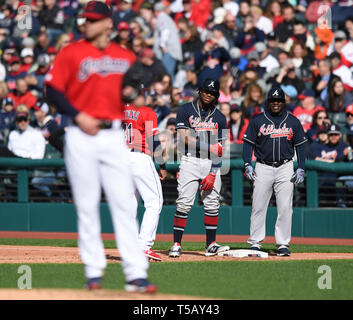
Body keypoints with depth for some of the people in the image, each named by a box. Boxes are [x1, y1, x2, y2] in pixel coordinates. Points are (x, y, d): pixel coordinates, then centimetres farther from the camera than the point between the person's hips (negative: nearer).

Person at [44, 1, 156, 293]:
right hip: (81, 137, -2)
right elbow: (53, 89, -2)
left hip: (115, 135, 2)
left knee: (124, 205, -4)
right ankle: (94, 271, 8)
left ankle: (136, 274, -6)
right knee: (87, 205, 1)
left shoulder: (127, 58, 10)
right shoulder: (71, 53, 2)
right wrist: (78, 116, -12)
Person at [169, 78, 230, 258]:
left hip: (211, 164, 3)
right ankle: (176, 245, -7)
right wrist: (210, 147, -16)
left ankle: (211, 245, 5)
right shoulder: (185, 110, 4)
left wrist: (212, 174, -7)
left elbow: (219, 149, 5)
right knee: (184, 203, -9)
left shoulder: (219, 118, 11)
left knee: (212, 205, 0)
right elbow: (185, 138, -8)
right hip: (190, 161, -3)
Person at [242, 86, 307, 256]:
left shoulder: (293, 122, 9)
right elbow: (248, 143, 6)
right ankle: (255, 243, 2)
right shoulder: (257, 121, 6)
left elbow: (300, 145, 11)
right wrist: (247, 164, -7)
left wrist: (301, 169, 1)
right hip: (263, 168, 0)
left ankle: (283, 244, 1)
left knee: (285, 207, -3)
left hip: (285, 168, 1)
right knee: (258, 207, -3)